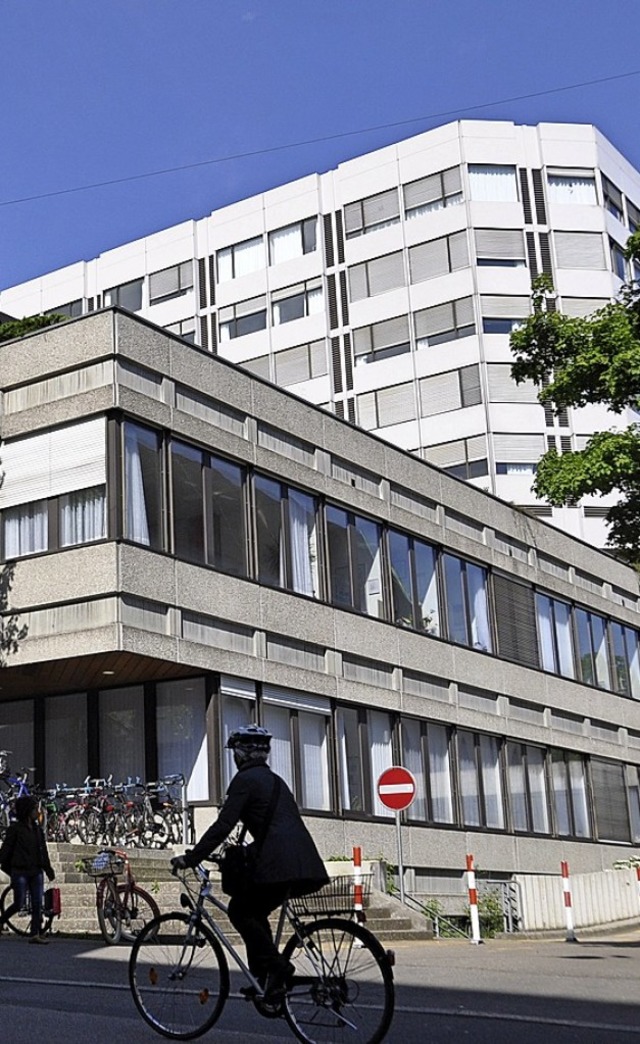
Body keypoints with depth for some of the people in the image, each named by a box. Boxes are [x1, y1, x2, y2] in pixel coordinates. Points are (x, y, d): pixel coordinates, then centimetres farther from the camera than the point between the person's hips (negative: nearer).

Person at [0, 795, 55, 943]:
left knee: (37, 903, -2)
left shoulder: (38, 829, 12)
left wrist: (48, 869, 13)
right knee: (19, 903, -3)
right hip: (20, 871, -5)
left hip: (36, 871, 5)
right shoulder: (15, 828, -4)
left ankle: (35, 933, 0)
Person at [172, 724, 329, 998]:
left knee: (240, 911, 6)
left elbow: (223, 825, -9)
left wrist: (190, 858, -5)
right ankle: (263, 977, 18)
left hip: (279, 863, -8)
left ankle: (276, 967, -4)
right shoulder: (274, 780, 25)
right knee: (253, 912, 21)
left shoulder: (245, 779, -1)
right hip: (306, 862, 8)